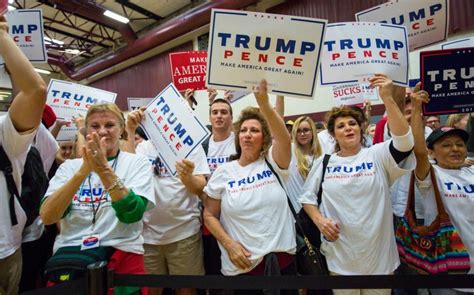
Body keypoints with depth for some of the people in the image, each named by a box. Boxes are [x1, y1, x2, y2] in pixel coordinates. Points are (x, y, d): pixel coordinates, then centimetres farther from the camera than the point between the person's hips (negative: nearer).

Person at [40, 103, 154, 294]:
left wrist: (104, 168, -25)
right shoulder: (70, 166, 5)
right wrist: (84, 170, -21)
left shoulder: (136, 162, -2)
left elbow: (132, 214, -16)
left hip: (122, 255, -1)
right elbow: (47, 217, -10)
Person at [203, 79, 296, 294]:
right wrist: (229, 245, -10)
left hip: (281, 257, 1)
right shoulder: (223, 172, -2)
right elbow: (209, 215, 2)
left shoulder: (273, 163, -2)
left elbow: (284, 138, -23)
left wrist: (264, 103, -35)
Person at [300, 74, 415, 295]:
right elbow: (307, 197, 7)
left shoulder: (377, 155, -4)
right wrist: (319, 220, -10)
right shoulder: (323, 162, 1)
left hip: (379, 255, 0)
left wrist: (388, 99, -28)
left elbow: (404, 141, -23)